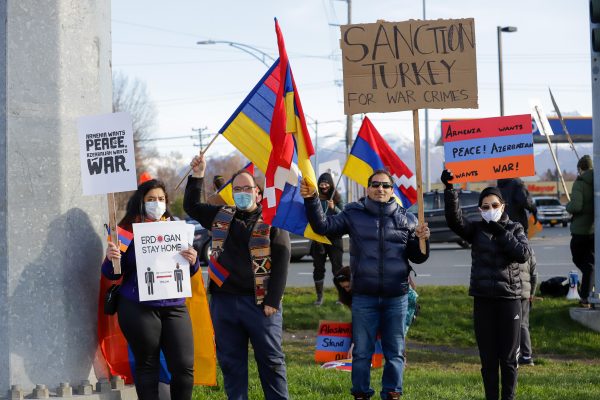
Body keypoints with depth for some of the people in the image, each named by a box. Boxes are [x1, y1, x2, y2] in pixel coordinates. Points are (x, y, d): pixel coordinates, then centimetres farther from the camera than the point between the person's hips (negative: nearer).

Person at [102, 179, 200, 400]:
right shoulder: (128, 230, 0)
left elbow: (188, 272, 16)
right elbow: (113, 274, 2)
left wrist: (193, 261, -7)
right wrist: (111, 259, -19)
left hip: (174, 307, 3)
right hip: (138, 309, -3)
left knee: (184, 366, -2)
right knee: (146, 366, 4)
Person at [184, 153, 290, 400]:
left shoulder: (272, 221, -1)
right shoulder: (221, 217, 13)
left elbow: (281, 263, -7)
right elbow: (191, 207, 23)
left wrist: (272, 301, -13)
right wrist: (197, 176, 10)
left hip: (259, 303, -4)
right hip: (224, 300, 4)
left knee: (271, 360, 0)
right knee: (230, 361, 8)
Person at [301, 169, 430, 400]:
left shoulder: (406, 219, 5)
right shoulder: (354, 214, 2)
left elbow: (417, 257, 9)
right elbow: (323, 226, -8)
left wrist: (422, 240, -11)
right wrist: (311, 200, -19)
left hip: (397, 297, 1)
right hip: (364, 296, -1)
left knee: (395, 351, 7)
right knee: (362, 351, 6)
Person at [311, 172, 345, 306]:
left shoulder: (337, 199, 4)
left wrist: (334, 208, -19)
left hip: (334, 236, -1)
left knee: (337, 267, -5)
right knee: (318, 267, 3)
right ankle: (319, 297, 13)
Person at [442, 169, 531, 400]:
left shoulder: (514, 229, 6)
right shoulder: (476, 229, 5)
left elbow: (524, 254, -10)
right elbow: (454, 219, -13)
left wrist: (500, 233, -15)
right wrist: (449, 189, -25)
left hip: (509, 298, -1)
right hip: (483, 299, 1)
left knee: (508, 357, 3)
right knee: (488, 358, 5)